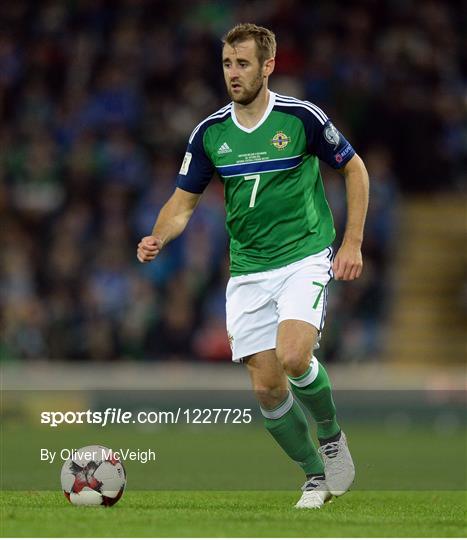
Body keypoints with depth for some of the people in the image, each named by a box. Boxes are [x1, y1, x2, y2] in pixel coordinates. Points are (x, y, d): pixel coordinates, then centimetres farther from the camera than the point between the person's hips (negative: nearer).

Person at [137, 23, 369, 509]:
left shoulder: (301, 117, -7)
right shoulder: (210, 132, 3)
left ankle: (332, 437, 2)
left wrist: (352, 243, -2)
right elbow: (184, 199, 9)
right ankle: (316, 476, 18)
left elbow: (355, 168, 4)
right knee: (266, 386, -2)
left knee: (292, 357, -26)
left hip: (305, 257, -4)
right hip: (247, 272, 4)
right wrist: (159, 238, -11)